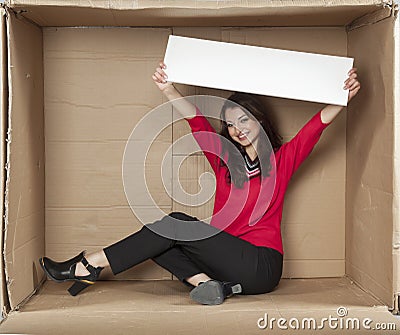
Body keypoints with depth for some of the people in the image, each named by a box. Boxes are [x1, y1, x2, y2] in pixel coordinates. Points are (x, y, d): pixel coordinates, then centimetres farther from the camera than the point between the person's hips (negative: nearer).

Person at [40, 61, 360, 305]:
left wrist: (344, 96, -22)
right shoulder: (224, 159, 16)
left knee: (178, 223, -21)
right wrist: (168, 90, -12)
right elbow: (196, 119, 2)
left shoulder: (281, 160, 6)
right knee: (159, 237, -10)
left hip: (261, 266, -6)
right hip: (227, 261, 6)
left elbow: (319, 122, -6)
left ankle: (90, 264, -18)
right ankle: (206, 283, -32)